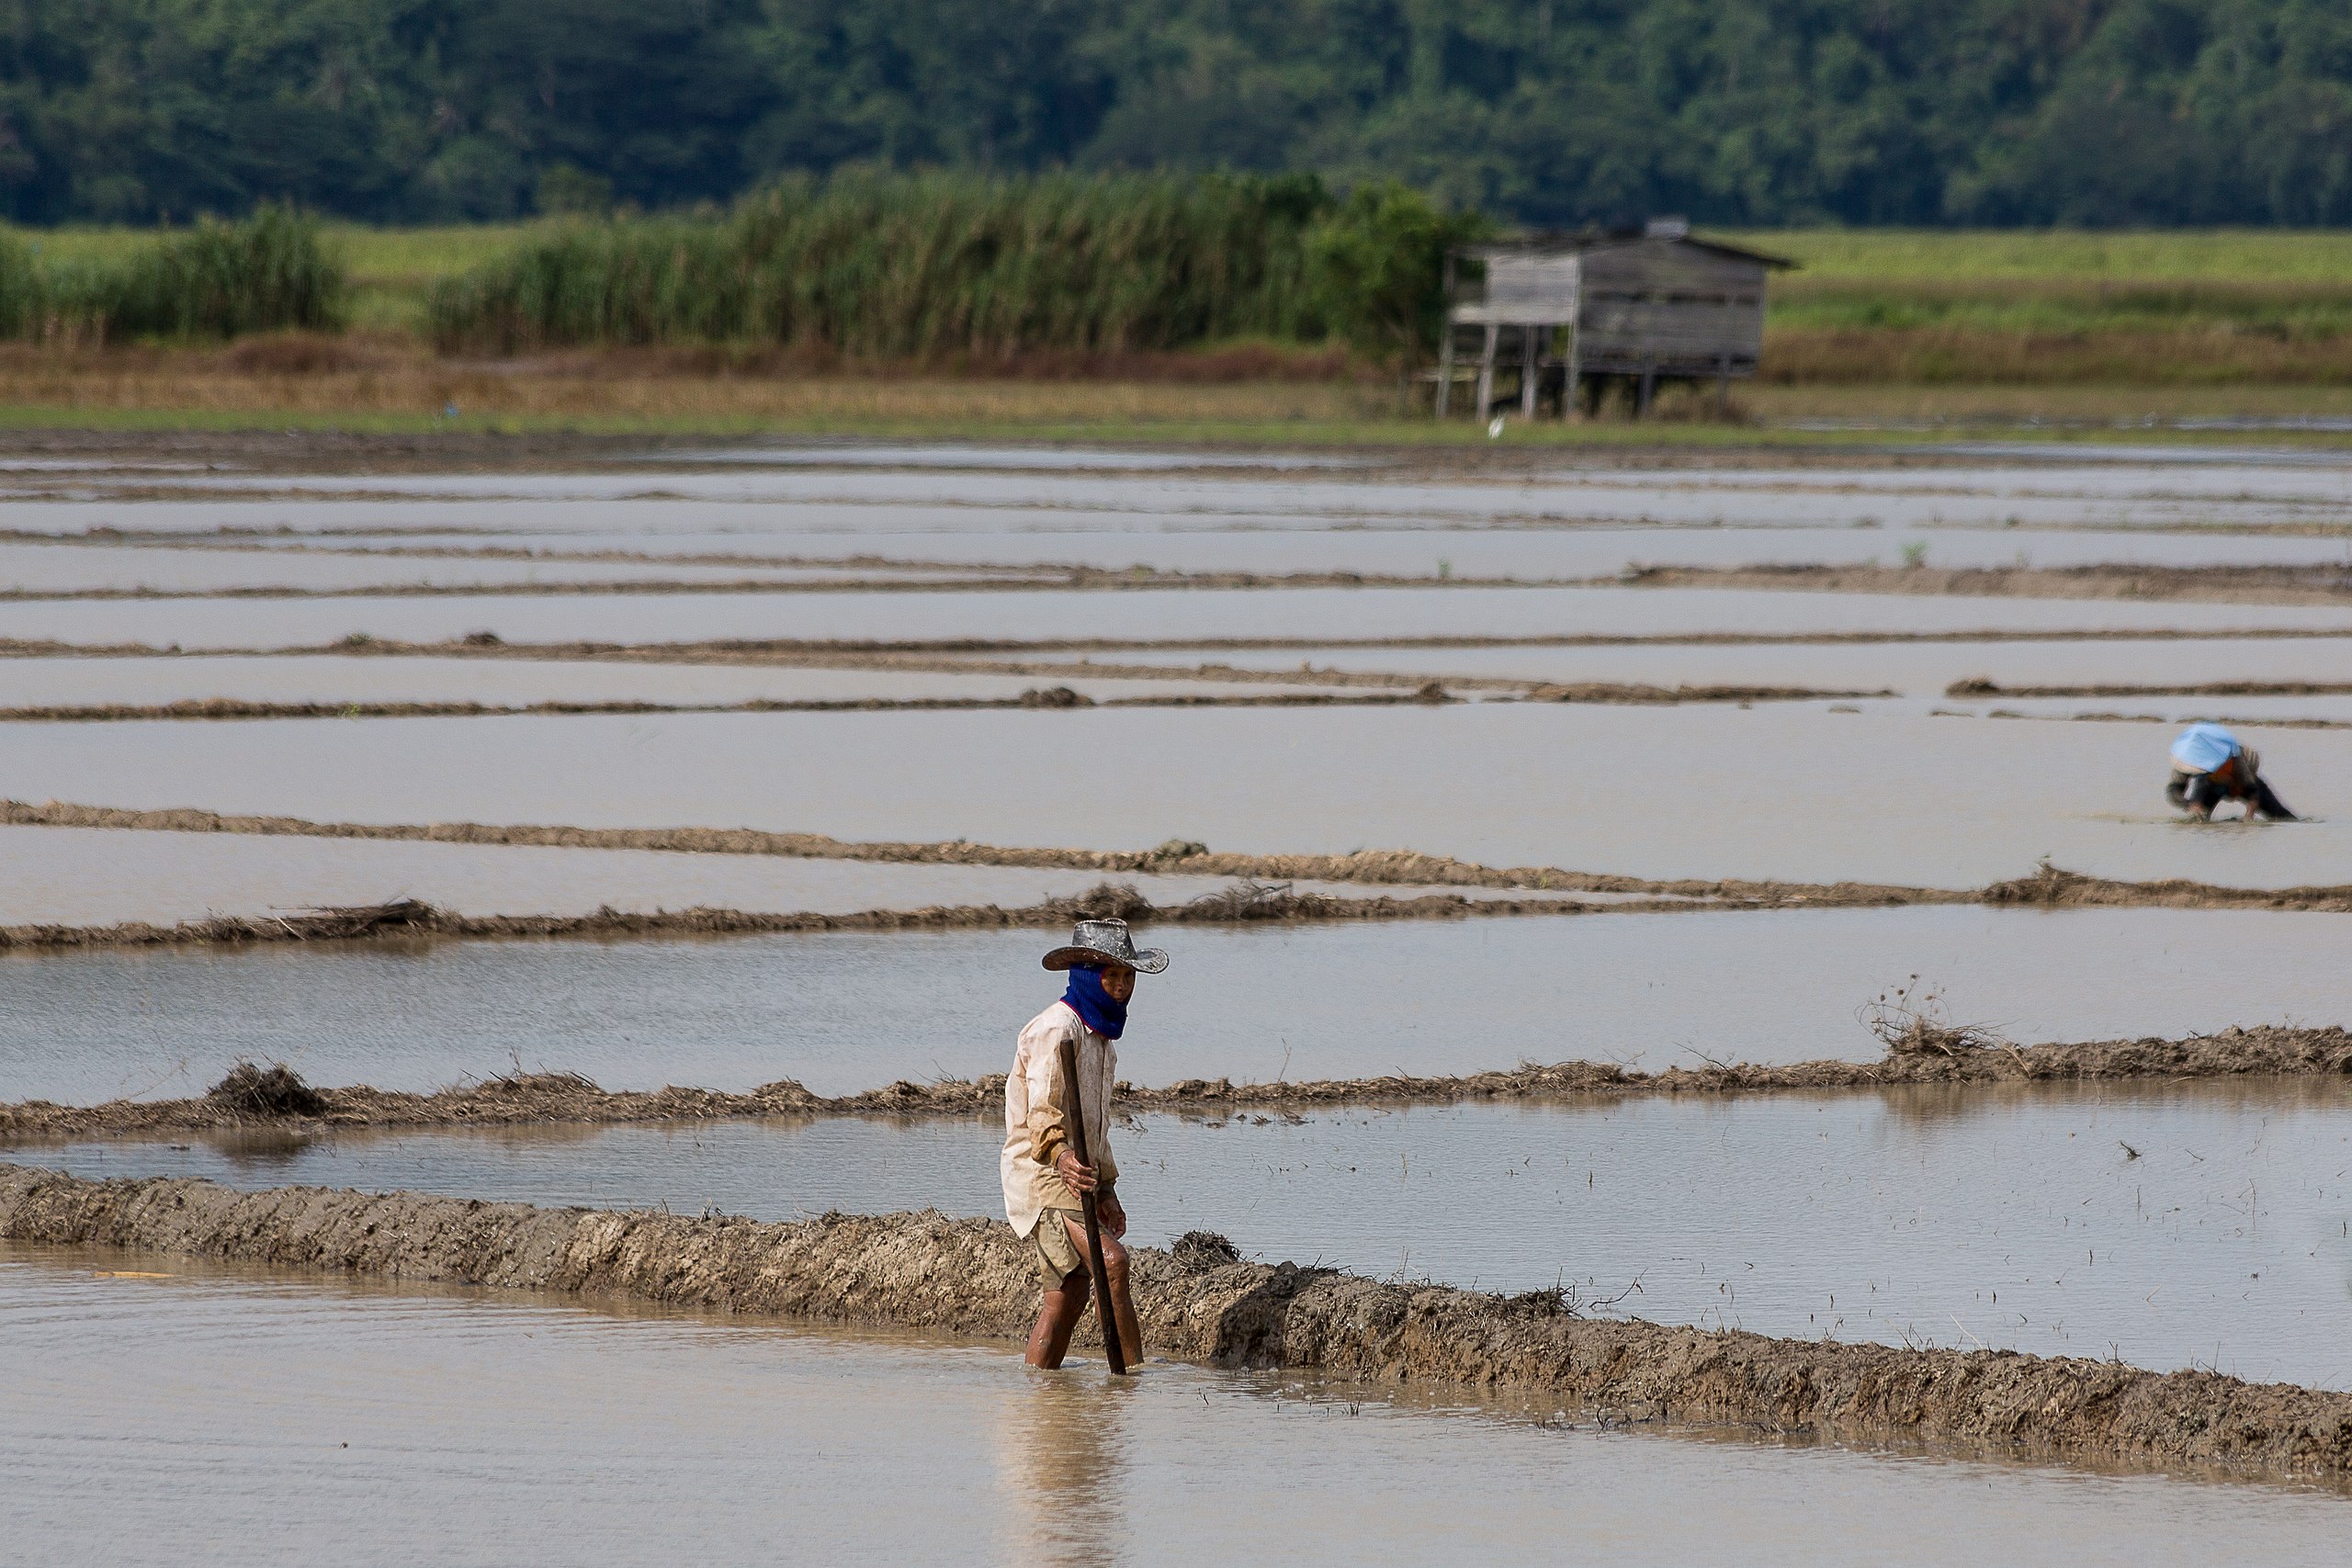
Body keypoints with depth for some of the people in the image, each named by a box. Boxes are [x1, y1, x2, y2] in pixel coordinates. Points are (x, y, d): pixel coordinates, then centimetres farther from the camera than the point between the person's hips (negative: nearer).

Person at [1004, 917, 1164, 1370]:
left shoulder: (1099, 1035, 18)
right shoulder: (1056, 1029, -14)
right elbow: (1043, 1112, -25)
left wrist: (1105, 1188, 24)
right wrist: (1062, 1156, -43)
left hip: (1073, 1179, 10)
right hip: (1038, 1176, -10)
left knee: (1069, 1293, 10)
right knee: (1111, 1260, -23)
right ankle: (1132, 1369, -24)